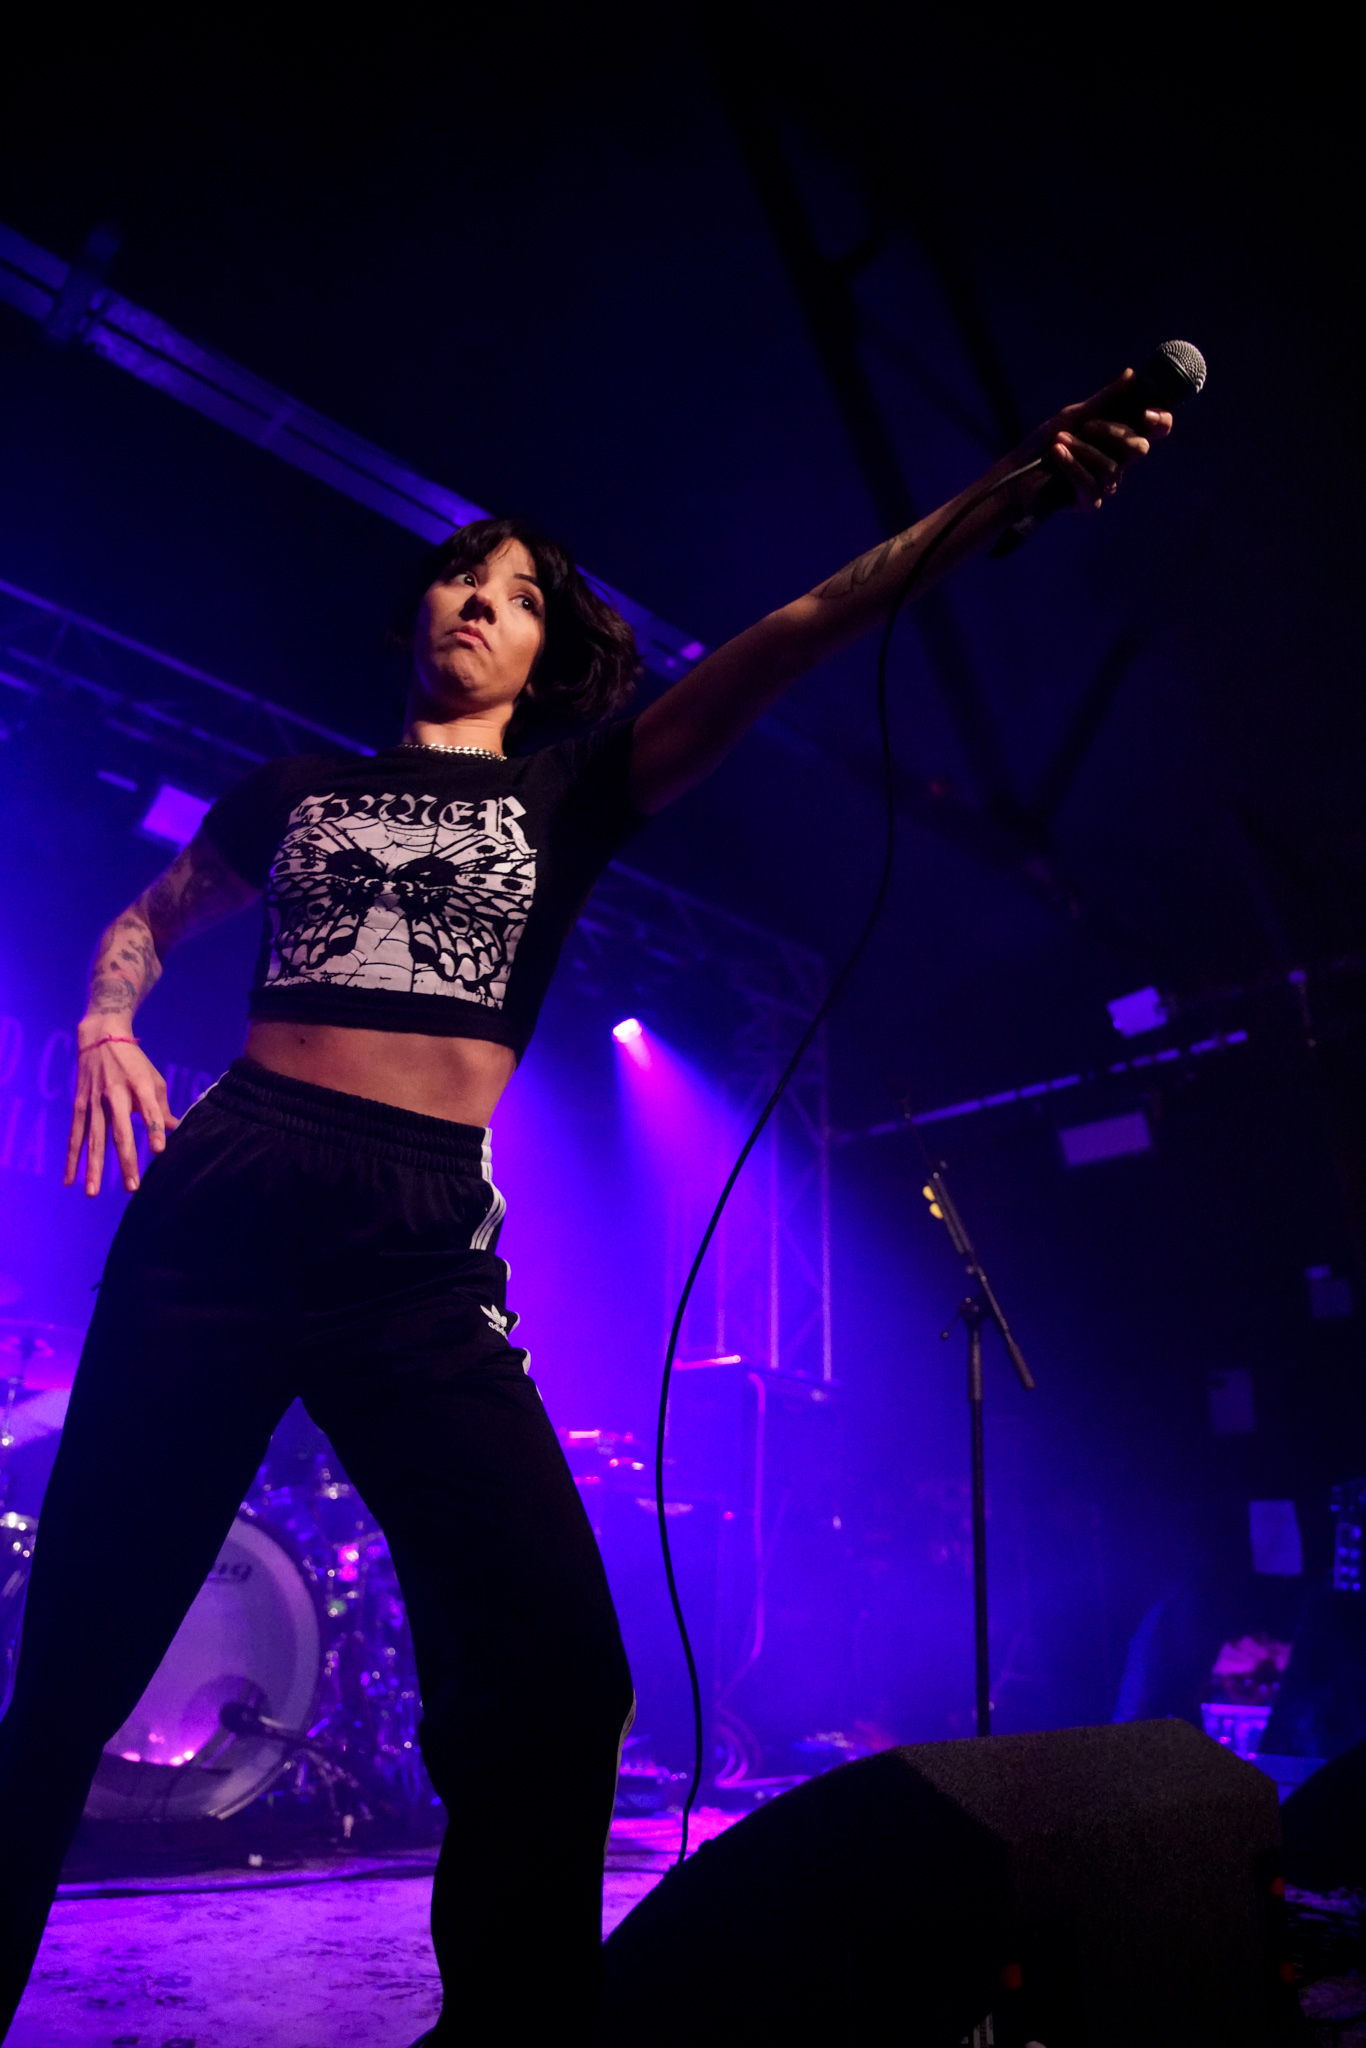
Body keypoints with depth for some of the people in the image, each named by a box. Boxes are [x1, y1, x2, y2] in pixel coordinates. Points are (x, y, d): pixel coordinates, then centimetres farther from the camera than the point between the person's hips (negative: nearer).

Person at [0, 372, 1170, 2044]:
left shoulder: (570, 790, 14)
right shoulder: (297, 788, 18)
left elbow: (783, 646, 3)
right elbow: (143, 922, 29)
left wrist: (1012, 489, -5)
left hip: (423, 1251, 0)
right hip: (217, 1205, 1)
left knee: (553, 1669, -11)